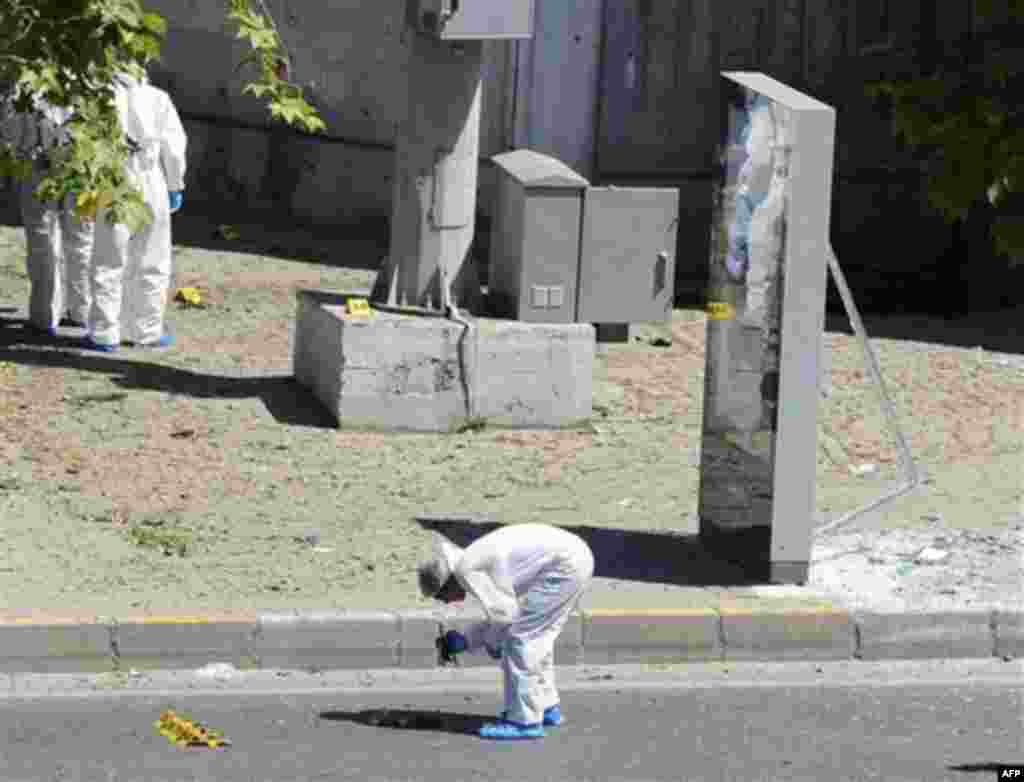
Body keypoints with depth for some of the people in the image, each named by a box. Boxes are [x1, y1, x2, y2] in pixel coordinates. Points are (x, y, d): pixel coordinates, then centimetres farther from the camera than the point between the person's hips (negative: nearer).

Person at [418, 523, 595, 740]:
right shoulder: (480, 562, 22)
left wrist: (491, 642, 8)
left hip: (565, 565, -10)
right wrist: (465, 641, 23)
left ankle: (524, 721, 0)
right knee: (535, 635, 22)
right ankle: (545, 707, 32)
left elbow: (503, 614, -12)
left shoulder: (465, 569, -7)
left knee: (521, 639, -4)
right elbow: (504, 610, 28)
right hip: (577, 555, 10)